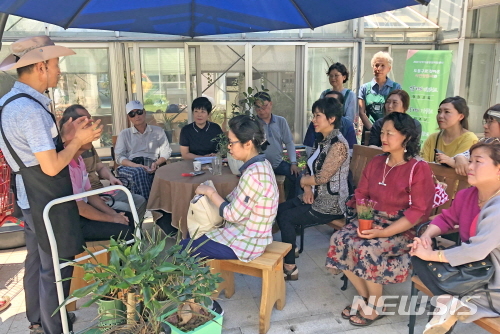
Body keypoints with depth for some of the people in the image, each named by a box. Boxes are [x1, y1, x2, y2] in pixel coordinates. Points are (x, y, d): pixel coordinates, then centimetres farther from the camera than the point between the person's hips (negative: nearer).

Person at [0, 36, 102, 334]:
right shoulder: (31, 109, -24)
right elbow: (51, 166, -24)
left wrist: (67, 136, 6)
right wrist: (78, 140, -11)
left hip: (32, 199, 10)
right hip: (48, 203, -10)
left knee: (37, 261, 23)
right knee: (56, 269, 4)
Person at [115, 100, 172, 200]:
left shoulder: (158, 131, 23)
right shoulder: (124, 134, 22)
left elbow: (166, 152, 13)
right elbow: (119, 157, 9)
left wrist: (156, 163, -10)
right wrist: (136, 166, -12)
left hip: (150, 168, 0)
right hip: (129, 167, 0)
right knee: (139, 172, -38)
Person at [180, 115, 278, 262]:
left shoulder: (252, 174, -28)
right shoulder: (262, 164, 2)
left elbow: (233, 215, -23)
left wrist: (210, 192, -12)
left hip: (244, 243, -10)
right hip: (252, 235, 10)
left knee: (185, 247, 0)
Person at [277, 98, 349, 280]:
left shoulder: (338, 144, -20)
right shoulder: (321, 140, 9)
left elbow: (322, 177, -24)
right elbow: (311, 168, 11)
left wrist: (304, 181, -5)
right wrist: (307, 189, -7)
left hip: (330, 203, -9)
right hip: (316, 196, 9)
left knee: (286, 217, -13)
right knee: (279, 209, 2)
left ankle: (290, 268, -1)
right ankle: (289, 249, 18)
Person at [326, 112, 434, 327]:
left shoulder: (419, 169, -12)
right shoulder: (375, 163, 7)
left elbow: (418, 211, -17)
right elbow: (361, 195, 8)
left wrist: (384, 232, -24)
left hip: (403, 228, -6)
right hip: (373, 220, 6)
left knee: (367, 249, -30)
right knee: (339, 240, -17)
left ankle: (375, 306, -2)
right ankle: (364, 296, 4)